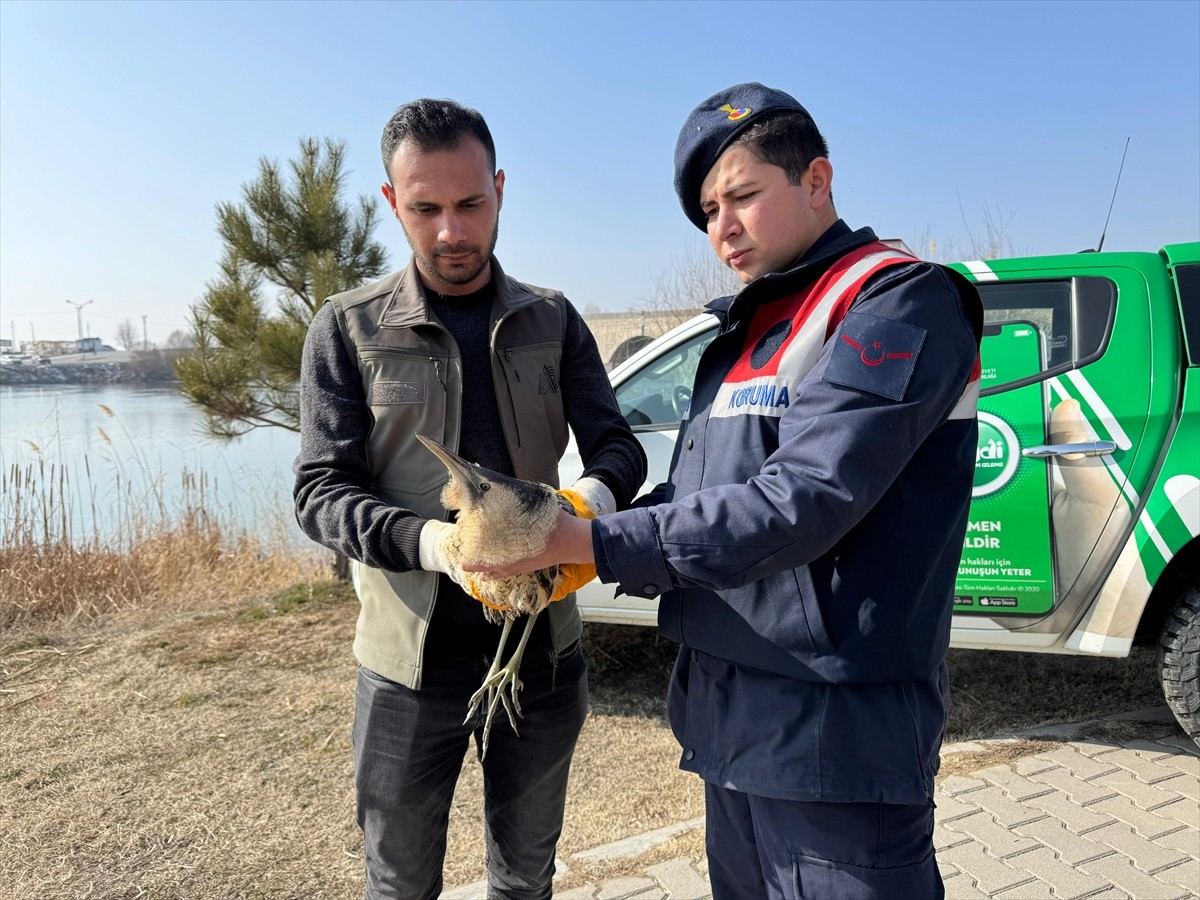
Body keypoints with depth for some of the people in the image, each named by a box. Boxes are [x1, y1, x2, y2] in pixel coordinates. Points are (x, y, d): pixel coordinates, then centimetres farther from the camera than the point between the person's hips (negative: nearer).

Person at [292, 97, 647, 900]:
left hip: (544, 649, 2)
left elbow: (618, 445, 1)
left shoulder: (552, 320, 3)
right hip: (411, 660, -2)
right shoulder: (349, 328, -4)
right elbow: (321, 494, -9)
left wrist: (597, 492, -24)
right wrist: (427, 541, -29)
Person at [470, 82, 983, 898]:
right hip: (731, 723, 8)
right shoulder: (744, 333, 15)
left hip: (836, 737, -7)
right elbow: (689, 500, 11)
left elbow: (801, 501, -23)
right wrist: (555, 553, -4)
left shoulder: (904, 301, -11)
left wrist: (594, 545, -21)